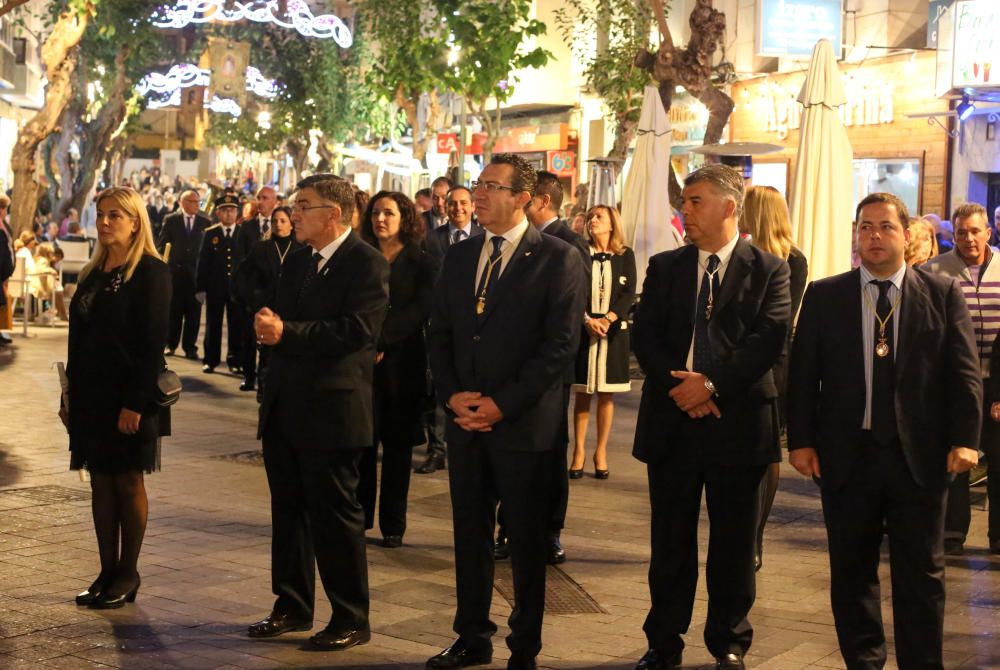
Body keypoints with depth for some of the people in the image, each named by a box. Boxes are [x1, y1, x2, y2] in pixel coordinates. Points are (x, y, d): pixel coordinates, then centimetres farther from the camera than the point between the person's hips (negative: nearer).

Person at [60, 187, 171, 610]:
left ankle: (128, 574, 13)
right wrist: (70, 398, 12)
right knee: (101, 482, 9)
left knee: (128, 482, 2)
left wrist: (135, 403, -20)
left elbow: (152, 343, -15)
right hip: (91, 394, 7)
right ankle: (107, 571, 17)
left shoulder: (150, 273, -10)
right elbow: (79, 338, 15)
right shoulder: (93, 274, 13)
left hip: (129, 397, -7)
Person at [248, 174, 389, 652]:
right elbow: (283, 317, 17)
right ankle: (293, 607, 30)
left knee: (335, 517, 0)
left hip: (331, 412, -8)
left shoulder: (367, 264, -12)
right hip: (285, 410, 9)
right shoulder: (296, 261, 15)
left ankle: (352, 620, 11)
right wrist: (267, 325, -8)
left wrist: (286, 332, -22)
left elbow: (357, 329, -23)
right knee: (288, 511, 16)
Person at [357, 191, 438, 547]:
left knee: (397, 445, 3)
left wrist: (381, 341, -17)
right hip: (361, 361, 2)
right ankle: (358, 516, 9)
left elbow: (419, 311, -8)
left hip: (401, 362, -2)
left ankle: (393, 524, 10)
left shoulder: (422, 263, 2)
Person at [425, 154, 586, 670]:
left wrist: (503, 403, -15)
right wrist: (451, 393, -4)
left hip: (523, 423, -5)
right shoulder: (459, 257, 11)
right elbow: (439, 333, 12)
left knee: (527, 539, 5)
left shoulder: (557, 258, -6)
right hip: (465, 417, 5)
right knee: (469, 532, 12)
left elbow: (561, 342, -12)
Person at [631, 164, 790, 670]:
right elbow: (643, 334, 2)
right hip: (672, 418, 2)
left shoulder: (768, 270, 0)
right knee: (670, 540, 9)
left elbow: (769, 339, -10)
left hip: (737, 419, -2)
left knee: (734, 542, 8)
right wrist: (677, 384, -13)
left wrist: (711, 383, -17)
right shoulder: (665, 267, 10)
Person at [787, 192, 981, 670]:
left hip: (919, 456, -1)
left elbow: (964, 373, 1)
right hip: (846, 455, 1)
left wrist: (964, 439, -7)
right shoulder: (823, 296, 3)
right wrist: (801, 440, -3)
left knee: (921, 574, 5)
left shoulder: (943, 294, 3)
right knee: (851, 571, 10)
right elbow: (802, 374, 3)